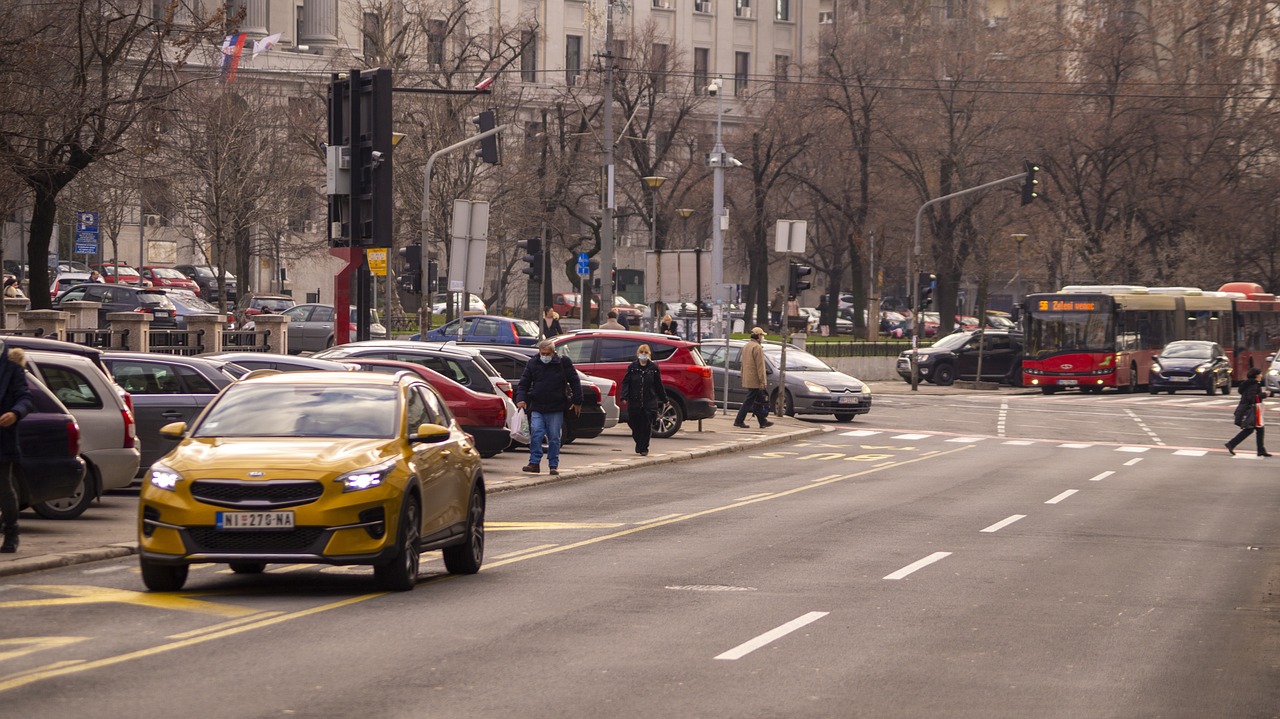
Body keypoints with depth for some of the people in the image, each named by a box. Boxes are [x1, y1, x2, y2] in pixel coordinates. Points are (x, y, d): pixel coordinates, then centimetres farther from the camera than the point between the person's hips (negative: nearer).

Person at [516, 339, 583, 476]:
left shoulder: (563, 363, -1)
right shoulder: (532, 363, 4)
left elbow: (574, 382, 5)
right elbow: (523, 383, 6)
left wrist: (577, 401, 1)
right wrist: (521, 398, -10)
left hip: (556, 409, -1)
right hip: (537, 408, 1)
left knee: (554, 438, 2)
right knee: (536, 434, -11)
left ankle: (554, 465, 10)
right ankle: (534, 463, -8)